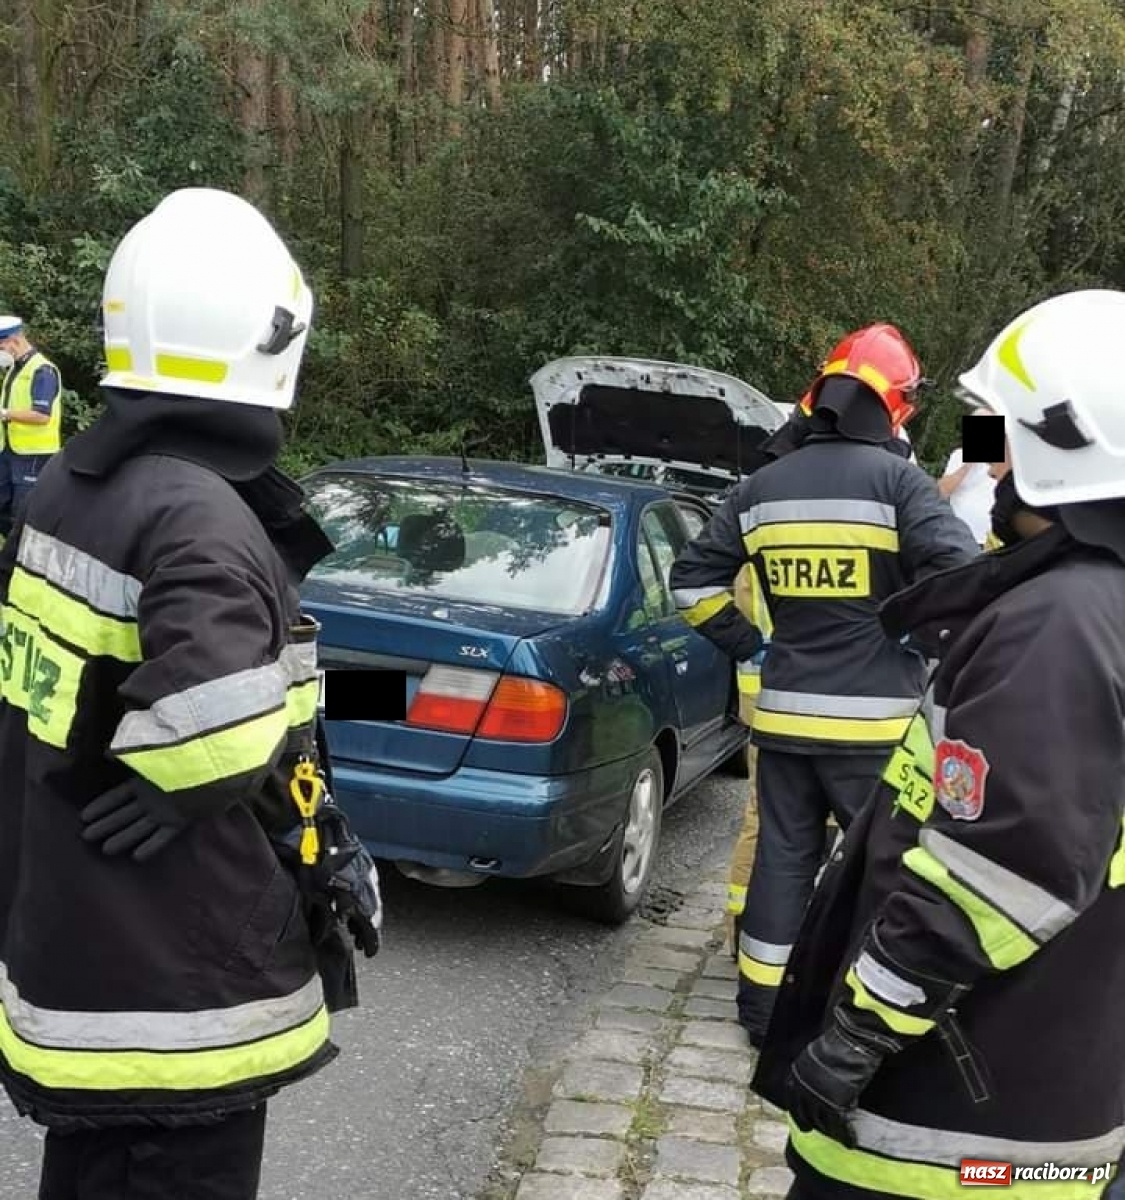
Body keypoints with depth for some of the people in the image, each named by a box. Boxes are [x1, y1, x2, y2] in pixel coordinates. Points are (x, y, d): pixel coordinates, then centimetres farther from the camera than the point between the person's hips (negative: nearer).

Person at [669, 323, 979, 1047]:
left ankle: (764, 1005, 23)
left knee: (784, 857, 14)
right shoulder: (897, 480, -8)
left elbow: (693, 578, 11)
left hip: (784, 712, 5)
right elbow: (962, 578, -17)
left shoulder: (761, 489, 7)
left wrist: (745, 644, 16)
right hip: (876, 718, -5)